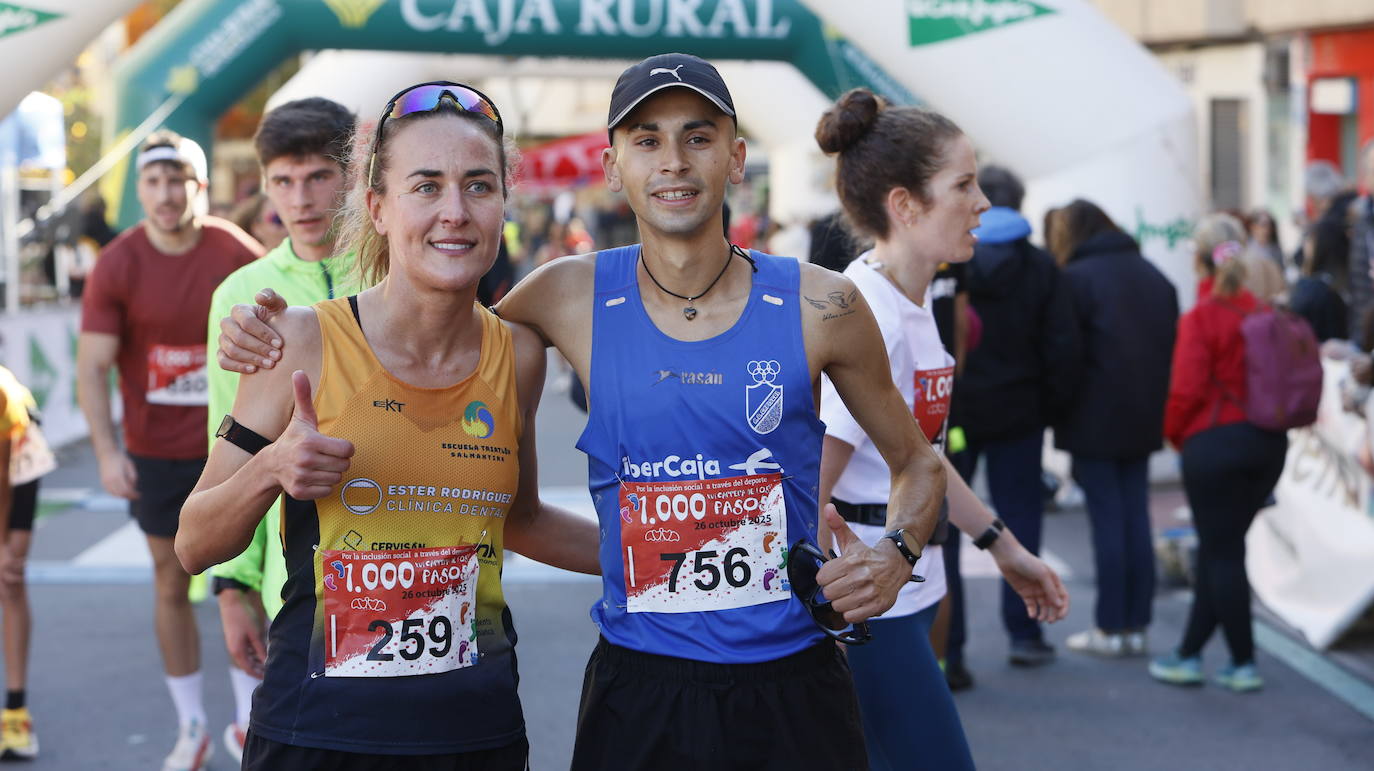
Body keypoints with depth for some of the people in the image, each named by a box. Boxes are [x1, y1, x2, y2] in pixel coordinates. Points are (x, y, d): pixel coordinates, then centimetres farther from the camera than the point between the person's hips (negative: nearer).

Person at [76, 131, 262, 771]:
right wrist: (107, 453, -19)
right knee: (171, 585, 9)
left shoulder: (239, 255, -7)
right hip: (155, 453, 1)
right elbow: (92, 365, -9)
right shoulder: (117, 266, -8)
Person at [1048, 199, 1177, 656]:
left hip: (1095, 418, -6)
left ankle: (1111, 627, 1)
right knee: (1136, 516, 9)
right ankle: (1137, 624, 11)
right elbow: (1172, 343, 14)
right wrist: (1158, 403, 17)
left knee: (1107, 520, -2)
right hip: (1142, 417, 6)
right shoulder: (1153, 276, 11)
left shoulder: (1077, 277, -10)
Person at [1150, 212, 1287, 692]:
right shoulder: (1263, 313, 4)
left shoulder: (1200, 317, -12)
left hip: (1214, 442, -6)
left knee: (1222, 554, 3)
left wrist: (1174, 433, 3)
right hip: (1268, 442, 6)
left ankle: (1243, 663, 6)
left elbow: (1187, 388, -14)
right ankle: (1189, 655, 20)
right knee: (1219, 549, 13)